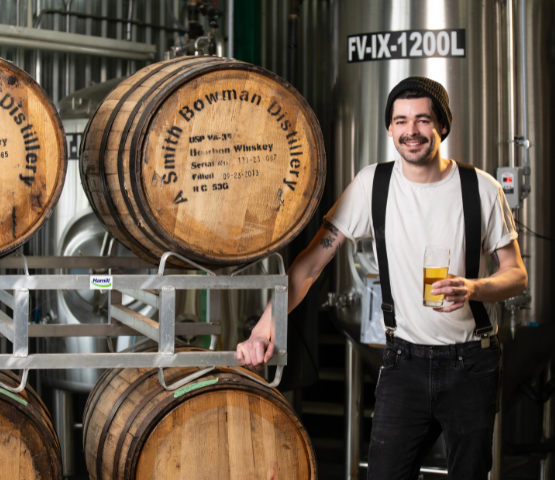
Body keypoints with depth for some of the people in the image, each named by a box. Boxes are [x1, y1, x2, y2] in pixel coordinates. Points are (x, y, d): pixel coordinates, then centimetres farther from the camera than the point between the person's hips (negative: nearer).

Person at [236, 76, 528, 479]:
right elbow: (311, 263, -6)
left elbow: (517, 275, 2)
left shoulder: (481, 189, -5)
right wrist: (264, 328, -18)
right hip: (405, 359, 0)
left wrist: (473, 289, -21)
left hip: (472, 363, 0)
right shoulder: (373, 185, -4)